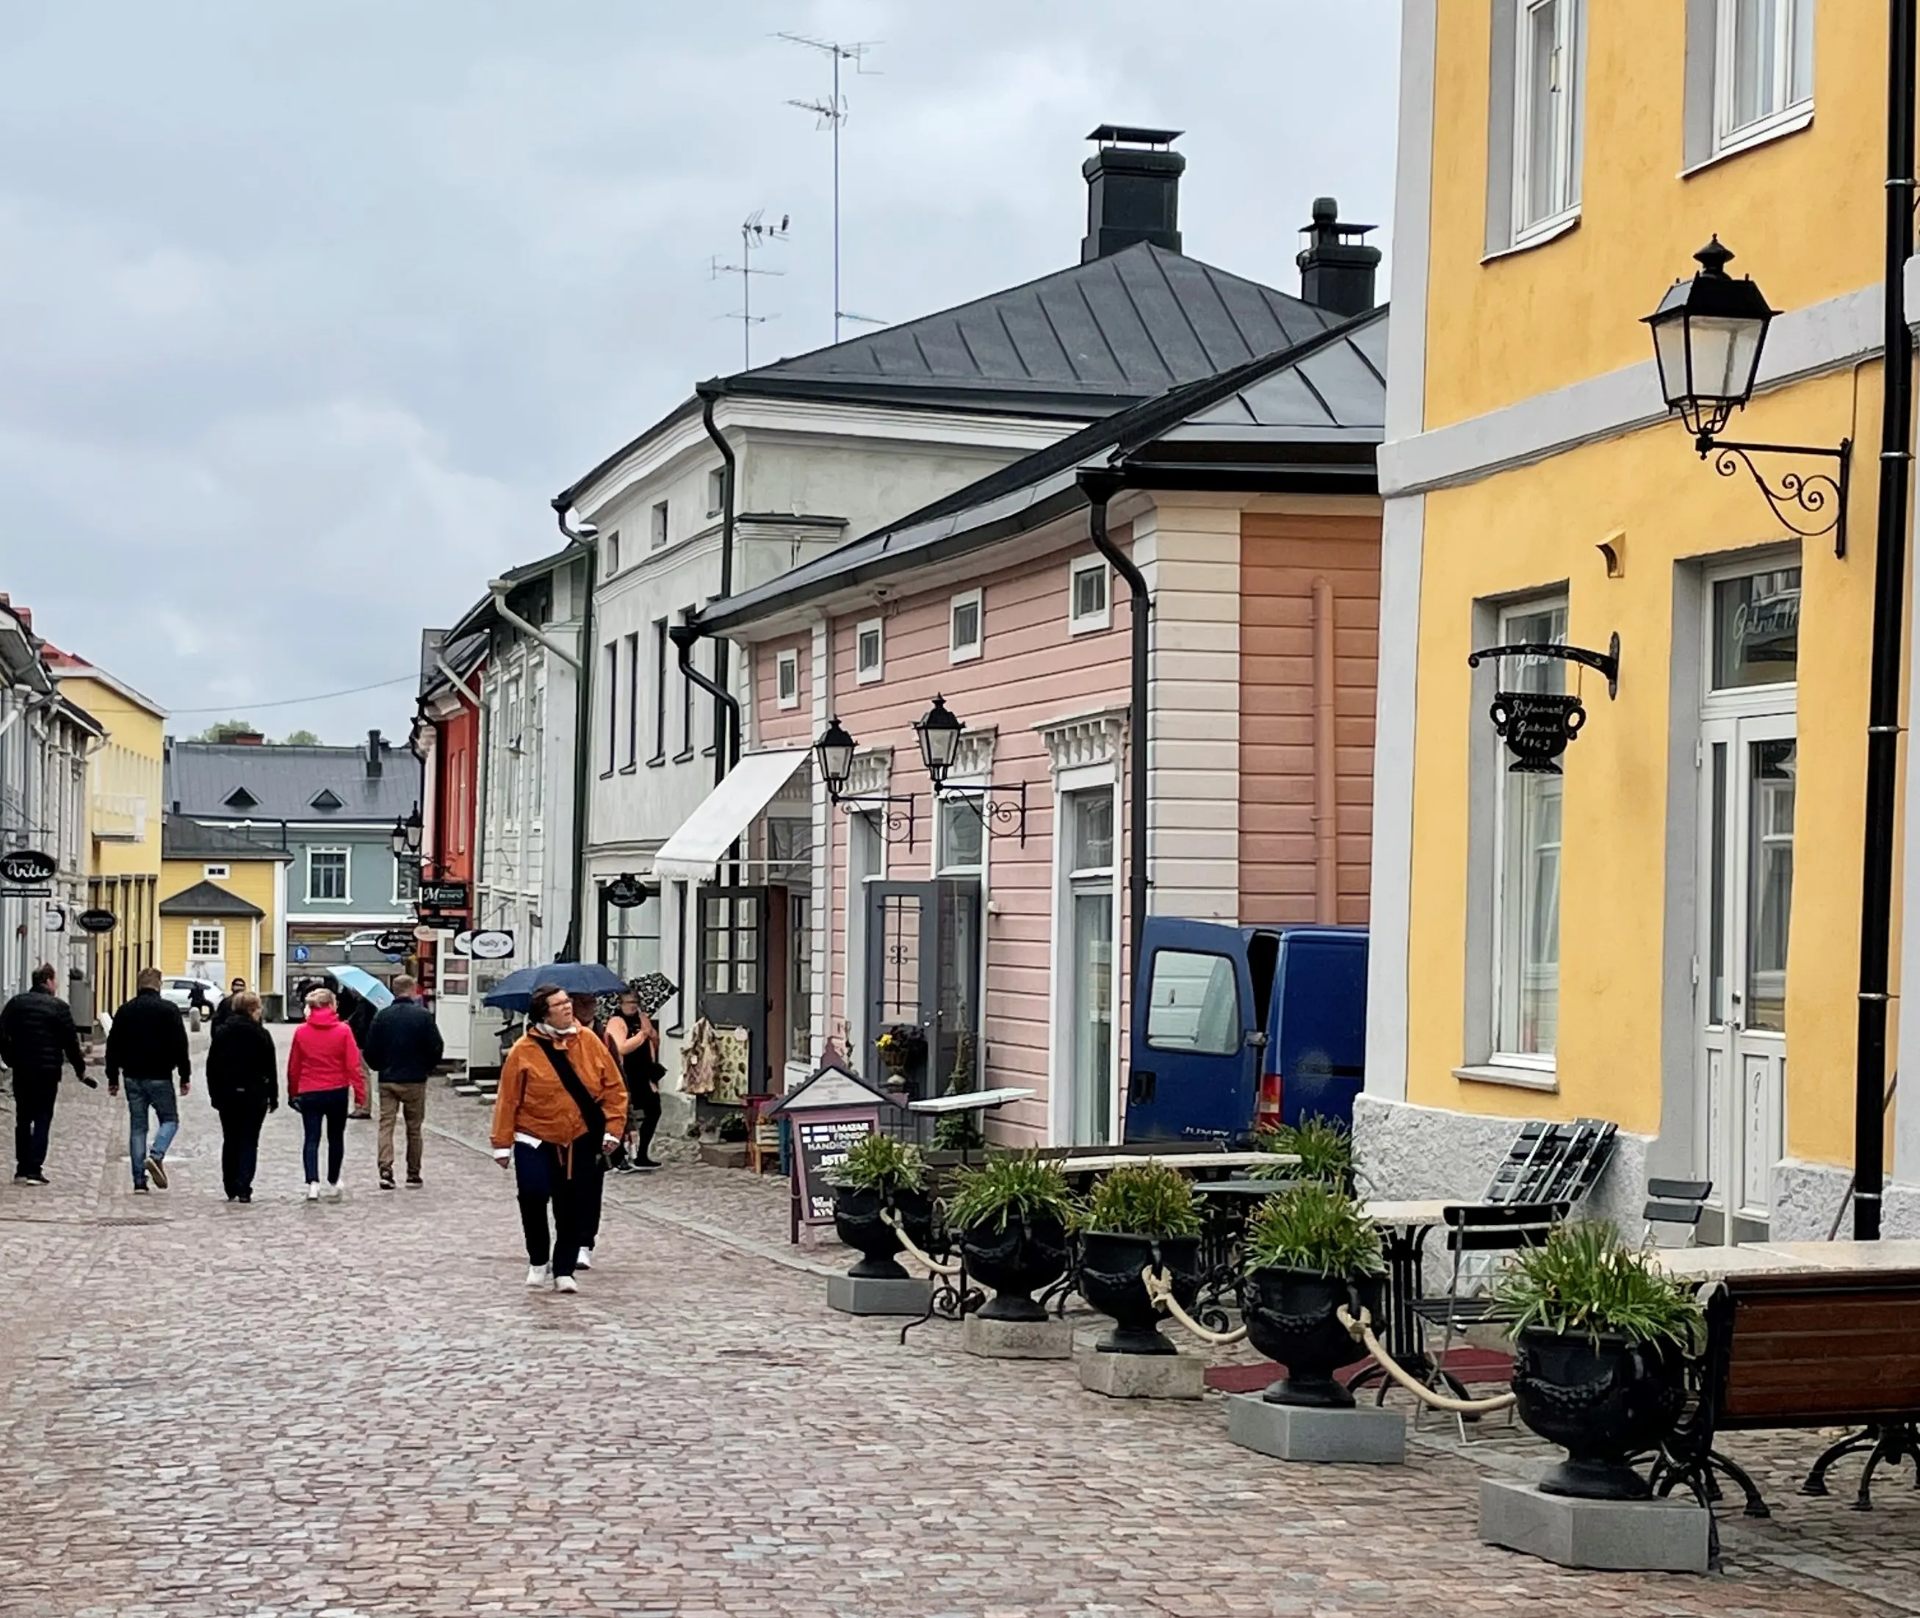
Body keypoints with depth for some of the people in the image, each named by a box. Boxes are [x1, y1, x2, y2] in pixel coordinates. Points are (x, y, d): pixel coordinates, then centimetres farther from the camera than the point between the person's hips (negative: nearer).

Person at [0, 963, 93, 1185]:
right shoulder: (58, 1006, -6)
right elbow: (70, 1041, -6)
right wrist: (80, 1069, 4)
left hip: (21, 1071, 4)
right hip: (48, 1072, -4)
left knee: (23, 1119, 12)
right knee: (42, 1120, 1)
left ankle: (21, 1169, 12)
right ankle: (34, 1170, -7)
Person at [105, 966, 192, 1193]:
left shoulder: (125, 1011, 7)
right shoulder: (169, 1011, -5)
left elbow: (113, 1046, 9)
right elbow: (180, 1046, -7)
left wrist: (113, 1078, 15)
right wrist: (185, 1077, -1)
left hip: (133, 1077, 4)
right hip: (159, 1076, -3)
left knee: (137, 1125, 7)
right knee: (169, 1119, 10)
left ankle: (139, 1179, 2)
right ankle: (156, 1155, -17)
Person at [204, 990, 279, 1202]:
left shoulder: (221, 1033, 2)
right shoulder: (261, 1035, -7)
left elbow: (212, 1066, 4)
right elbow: (270, 1068, -4)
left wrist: (214, 1094, 11)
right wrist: (273, 1097, 5)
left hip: (227, 1096, 3)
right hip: (254, 1095, -3)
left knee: (230, 1141, 13)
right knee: (249, 1142, 1)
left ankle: (231, 1189, 14)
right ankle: (243, 1189, -9)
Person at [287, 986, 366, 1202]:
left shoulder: (301, 1032, -2)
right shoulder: (343, 1031, -8)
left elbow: (293, 1066, 4)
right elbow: (353, 1065, -9)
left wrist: (292, 1093, 16)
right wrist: (360, 1093, -4)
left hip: (309, 1093, 1)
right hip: (337, 1092, -1)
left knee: (311, 1138, 2)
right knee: (336, 1138, 15)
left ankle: (313, 1183, -16)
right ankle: (333, 1184, 23)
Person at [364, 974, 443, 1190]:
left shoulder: (382, 1016, -2)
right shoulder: (423, 1016, -8)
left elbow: (370, 1049, -1)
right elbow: (436, 1047, -7)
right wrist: (428, 1067, 12)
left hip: (387, 1080, 1)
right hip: (415, 1080, -1)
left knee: (386, 1124, 2)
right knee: (415, 1127, 10)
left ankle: (386, 1170, -13)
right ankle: (413, 1173, 14)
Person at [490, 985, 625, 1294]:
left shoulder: (588, 1042, 0)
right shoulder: (524, 1050, -8)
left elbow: (613, 1087, 4)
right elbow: (508, 1099, -4)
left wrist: (612, 1128, -3)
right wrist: (502, 1143, -4)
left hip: (580, 1141, 2)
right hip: (535, 1140, -2)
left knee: (573, 1208, 3)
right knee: (533, 1195, -16)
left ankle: (564, 1270, 15)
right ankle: (538, 1262, 7)